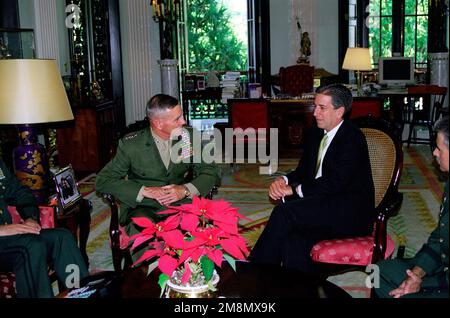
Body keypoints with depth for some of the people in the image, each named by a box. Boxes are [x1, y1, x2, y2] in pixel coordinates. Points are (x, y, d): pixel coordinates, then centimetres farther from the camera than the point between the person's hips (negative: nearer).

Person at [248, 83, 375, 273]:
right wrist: (283, 181, -6)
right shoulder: (316, 134, 15)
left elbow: (336, 182, -20)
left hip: (352, 214, -7)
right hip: (324, 208, 7)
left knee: (285, 210, -26)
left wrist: (295, 189, -16)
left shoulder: (353, 138, -11)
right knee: (292, 238, -26)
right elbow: (302, 172, 18)